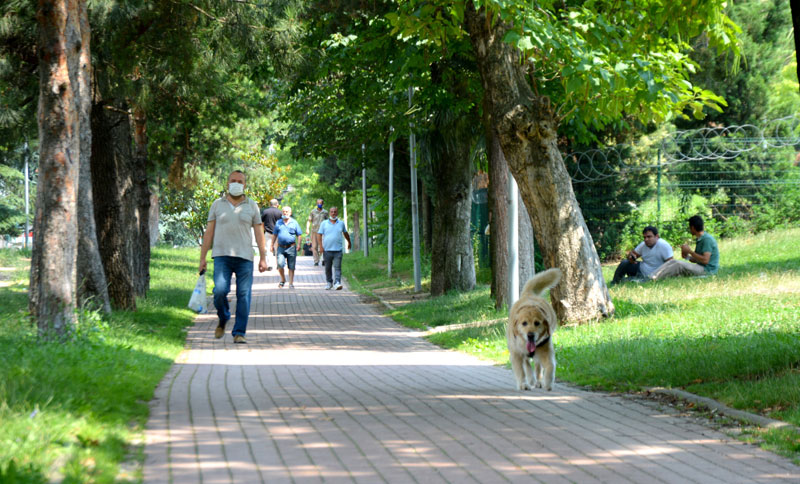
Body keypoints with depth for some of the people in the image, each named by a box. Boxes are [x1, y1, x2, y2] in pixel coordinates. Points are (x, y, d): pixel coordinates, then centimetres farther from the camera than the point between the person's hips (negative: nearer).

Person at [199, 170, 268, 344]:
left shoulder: (252, 206, 10)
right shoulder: (217, 205, 10)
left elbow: (259, 233, 9)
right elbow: (209, 232, 9)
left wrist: (263, 258, 2)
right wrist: (202, 258, 4)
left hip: (244, 257, 0)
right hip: (222, 256, 0)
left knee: (244, 295, -6)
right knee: (220, 291, -15)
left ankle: (239, 333, 0)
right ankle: (223, 320, 13)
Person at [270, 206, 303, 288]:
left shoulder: (294, 223, 5)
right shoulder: (278, 223, 11)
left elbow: (299, 235, 6)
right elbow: (274, 235, 16)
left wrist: (299, 245, -6)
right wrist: (272, 245, 10)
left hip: (291, 247, -1)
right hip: (281, 247, 1)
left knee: (291, 267, 2)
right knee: (280, 264, -11)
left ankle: (291, 283, 10)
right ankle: (283, 279, 12)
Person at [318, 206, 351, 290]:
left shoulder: (341, 223, 9)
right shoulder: (324, 223, 5)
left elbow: (345, 233, 25)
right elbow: (320, 235, 4)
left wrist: (349, 242, 35)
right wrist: (321, 246, -6)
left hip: (337, 250, 0)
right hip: (327, 250, 0)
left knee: (337, 267, -11)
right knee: (328, 268, 8)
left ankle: (337, 283, -18)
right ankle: (329, 282, 23)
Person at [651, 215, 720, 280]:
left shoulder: (707, 239, -15)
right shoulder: (699, 240, 17)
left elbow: (705, 260, -23)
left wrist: (690, 251, -16)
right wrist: (687, 257, -1)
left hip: (707, 270, -9)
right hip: (700, 267, 9)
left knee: (679, 264, -26)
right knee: (673, 261, -5)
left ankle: (655, 278, -29)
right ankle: (652, 276, -19)